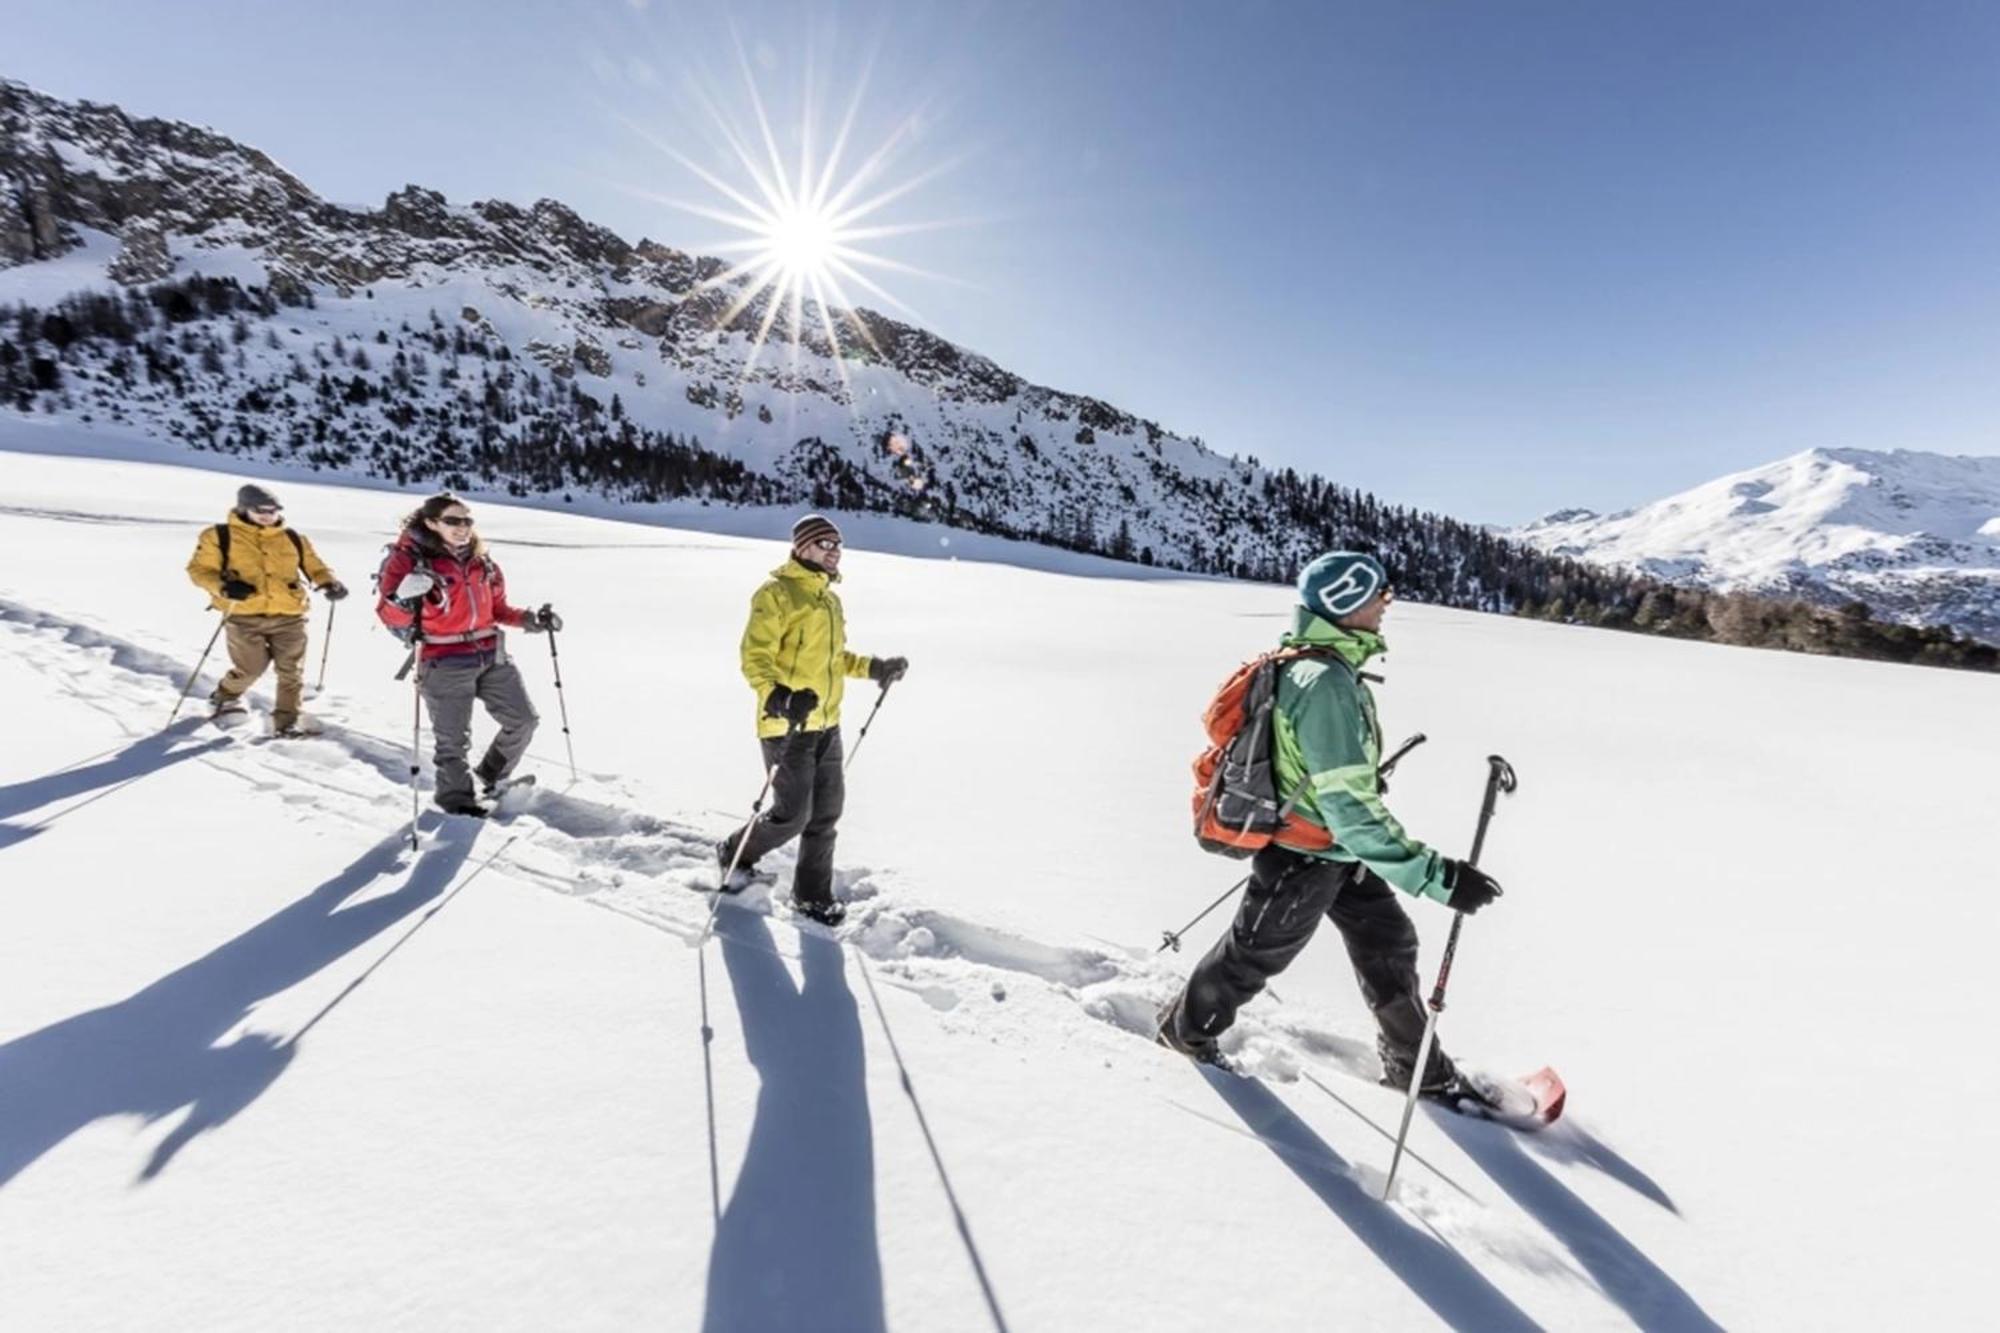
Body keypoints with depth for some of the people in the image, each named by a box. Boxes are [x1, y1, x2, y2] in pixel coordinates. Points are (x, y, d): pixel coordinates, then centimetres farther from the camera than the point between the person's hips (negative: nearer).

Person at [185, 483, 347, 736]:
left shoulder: (293, 539, 13)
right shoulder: (220, 536, 6)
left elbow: (313, 565, 20)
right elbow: (200, 569, 5)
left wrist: (329, 583, -2)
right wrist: (224, 586, -15)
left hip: (289, 616, 2)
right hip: (244, 616, -2)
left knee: (291, 671, -1)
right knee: (251, 668, -2)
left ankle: (286, 721, 10)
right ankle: (225, 697, 31)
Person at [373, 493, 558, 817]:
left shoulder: (481, 561, 10)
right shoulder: (409, 559, -7)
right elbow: (390, 616, -11)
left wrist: (529, 620, 5)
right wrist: (404, 599, -32)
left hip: (491, 657, 6)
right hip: (445, 665, -6)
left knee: (523, 720, 11)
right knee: (454, 740, 2)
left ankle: (492, 778, 33)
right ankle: (456, 798, 25)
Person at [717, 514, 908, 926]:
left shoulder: (830, 599, 14)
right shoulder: (777, 594, -12)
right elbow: (755, 657, -18)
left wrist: (873, 668, 11)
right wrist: (775, 696, -35)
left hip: (827, 724, 8)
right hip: (787, 726, -8)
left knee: (826, 812, 11)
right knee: (793, 815, -1)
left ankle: (812, 895, 28)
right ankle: (735, 854, 29)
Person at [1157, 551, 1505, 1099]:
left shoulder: (1316, 663, -1)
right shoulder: (1327, 683, -31)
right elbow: (1351, 812, -32)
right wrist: (1437, 875, -31)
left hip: (1333, 847, 9)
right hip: (1305, 857, -9)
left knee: (1388, 941, 19)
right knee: (1256, 955, 13)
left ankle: (1415, 1066, 39)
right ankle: (1186, 1027, 39)